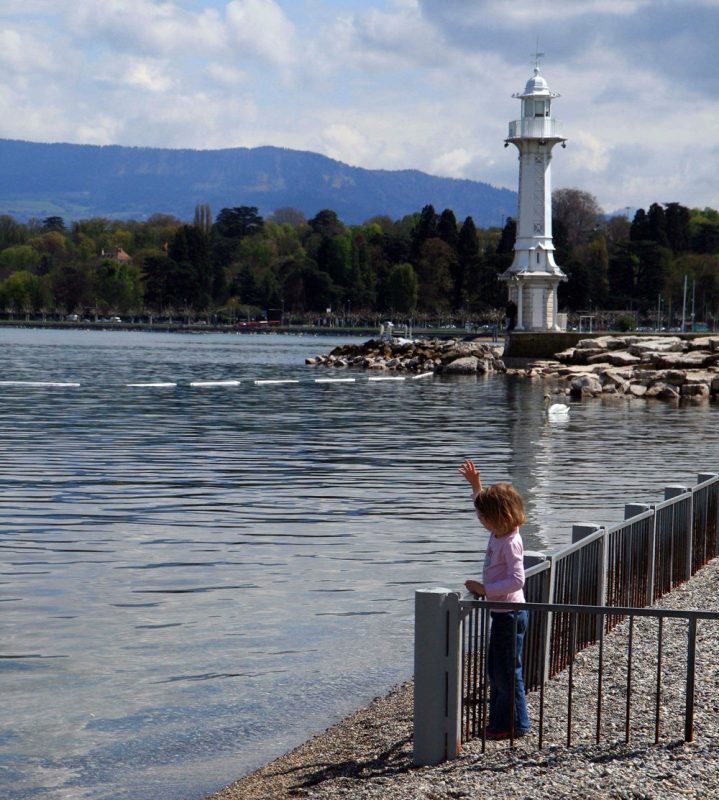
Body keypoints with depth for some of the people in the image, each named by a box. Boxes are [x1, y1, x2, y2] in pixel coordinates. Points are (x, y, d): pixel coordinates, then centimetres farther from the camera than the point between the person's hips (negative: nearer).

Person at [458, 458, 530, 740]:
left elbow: (517, 580, -29)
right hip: (502, 612, 10)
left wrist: (485, 589, -25)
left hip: (510, 614, -10)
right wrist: (475, 484, 16)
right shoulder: (498, 533, 5)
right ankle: (500, 722, 25)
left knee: (507, 671, -1)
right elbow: (485, 504, 25)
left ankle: (514, 724, 9)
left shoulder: (510, 543, -22)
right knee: (495, 671, 16)